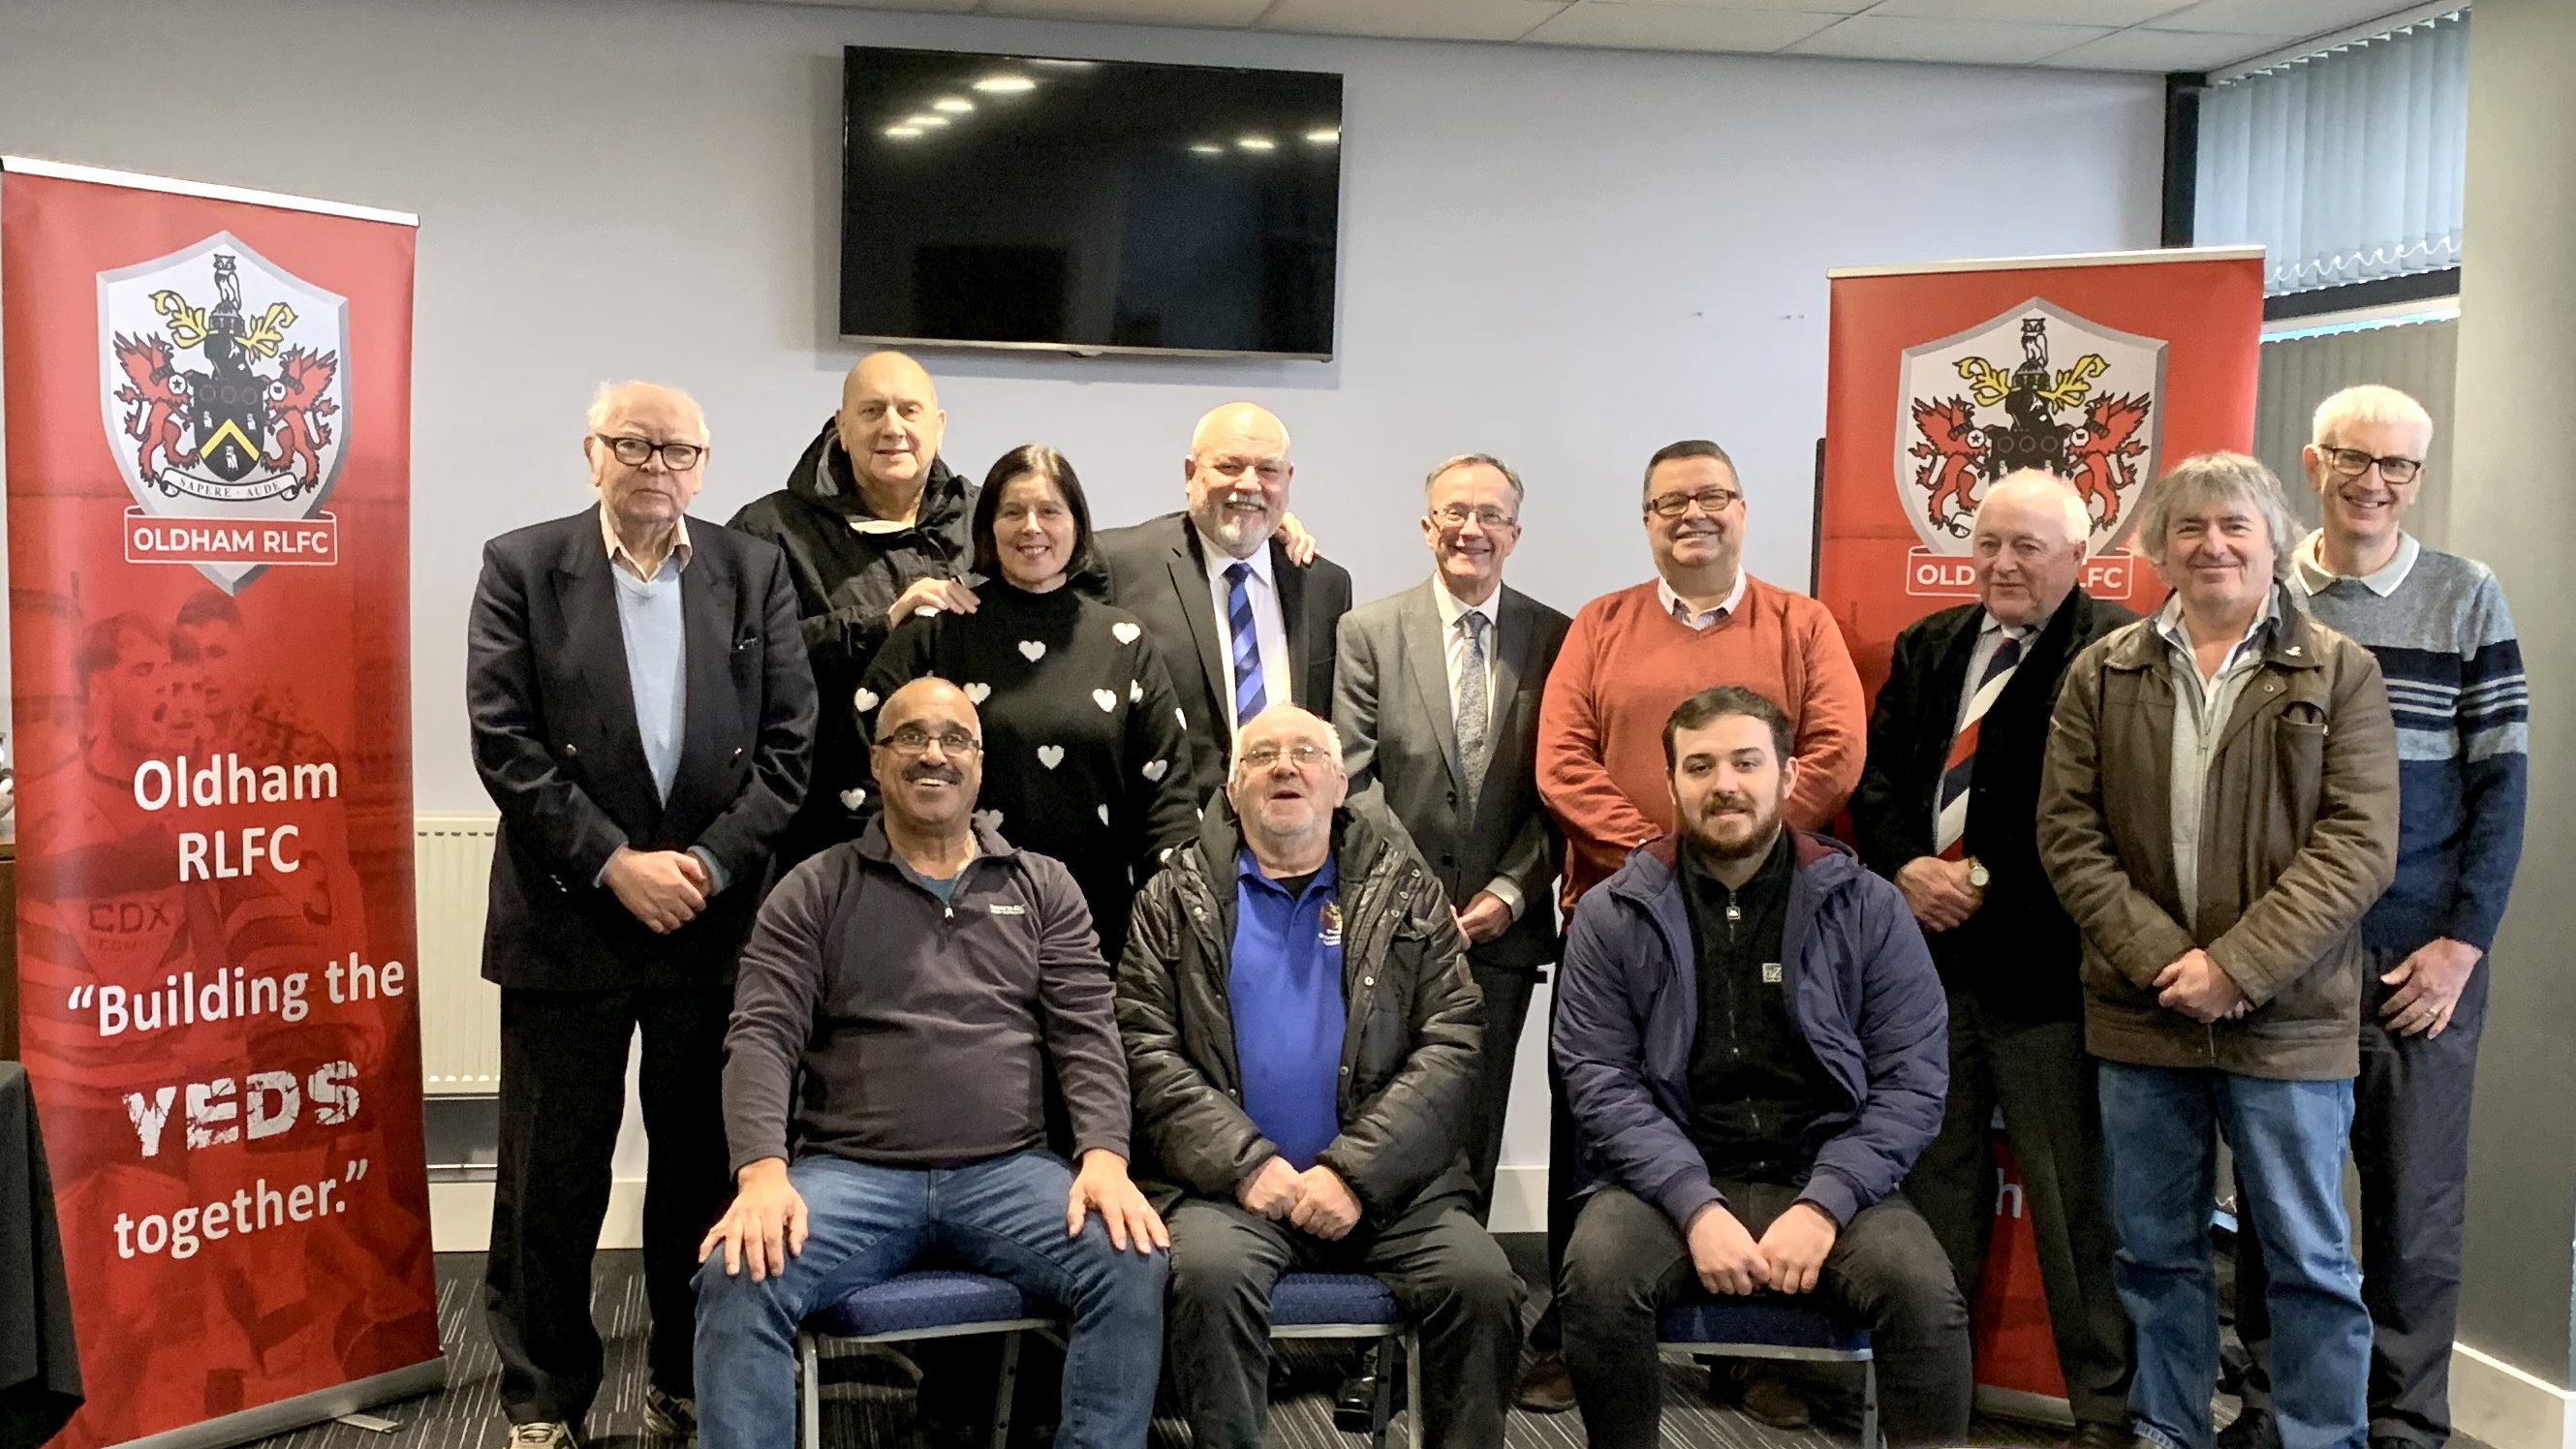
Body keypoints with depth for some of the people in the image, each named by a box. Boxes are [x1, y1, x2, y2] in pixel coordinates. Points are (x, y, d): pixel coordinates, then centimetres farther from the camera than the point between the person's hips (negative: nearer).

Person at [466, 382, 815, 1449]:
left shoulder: (755, 573, 7)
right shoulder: (521, 567, 1)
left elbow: (788, 743, 2)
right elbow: (506, 743, -6)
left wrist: (710, 862, -9)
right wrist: (615, 864, -12)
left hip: (716, 920, 2)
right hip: (567, 918, -1)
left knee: (705, 1165, 9)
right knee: (553, 1174, 6)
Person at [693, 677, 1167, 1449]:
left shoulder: (1044, 888, 13)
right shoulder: (813, 892, 9)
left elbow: (1087, 1036, 5)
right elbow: (762, 1036, -2)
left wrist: (1105, 1158, -13)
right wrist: (763, 1172, -20)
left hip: (1010, 1171, 1)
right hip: (850, 1172, -1)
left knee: (1135, 1265, -25)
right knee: (739, 1276, -28)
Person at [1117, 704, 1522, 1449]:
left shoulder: (1406, 892, 11)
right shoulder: (1178, 899, 10)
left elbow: (1451, 1047, 1)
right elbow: (1148, 1049, 1)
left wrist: (1353, 1172, -11)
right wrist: (1246, 1163, -12)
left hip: (1386, 1182, 1)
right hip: (1232, 1181, -1)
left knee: (1482, 1282, -23)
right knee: (1209, 1273, -31)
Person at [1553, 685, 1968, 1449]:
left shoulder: (1868, 908, 4)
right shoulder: (1612, 914, 3)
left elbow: (1912, 1081, -1)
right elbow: (1599, 1079, -4)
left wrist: (1824, 1203, -14)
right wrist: (1697, 1206, -17)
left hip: (1825, 1182, 0)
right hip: (1673, 1182, 0)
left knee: (1926, 1296, -28)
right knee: (1596, 1280, -29)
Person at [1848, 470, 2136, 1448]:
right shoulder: (1928, 647, 15)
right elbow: (1875, 773, 12)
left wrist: (1984, 881, -15)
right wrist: (1907, 869, -4)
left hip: (2042, 959, -6)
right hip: (1926, 951, 6)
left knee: (2076, 1198, 1)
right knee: (1932, 1180, 16)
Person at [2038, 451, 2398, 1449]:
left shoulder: (2338, 674, 0)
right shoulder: (2102, 674, 6)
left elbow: (2357, 844, -8)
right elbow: (2068, 833, 1)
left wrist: (2237, 964, -16)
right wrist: (2159, 958, -11)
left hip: (2290, 1022, -2)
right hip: (2140, 1015, 2)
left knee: (2309, 1256, 6)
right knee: (2154, 1250, 12)